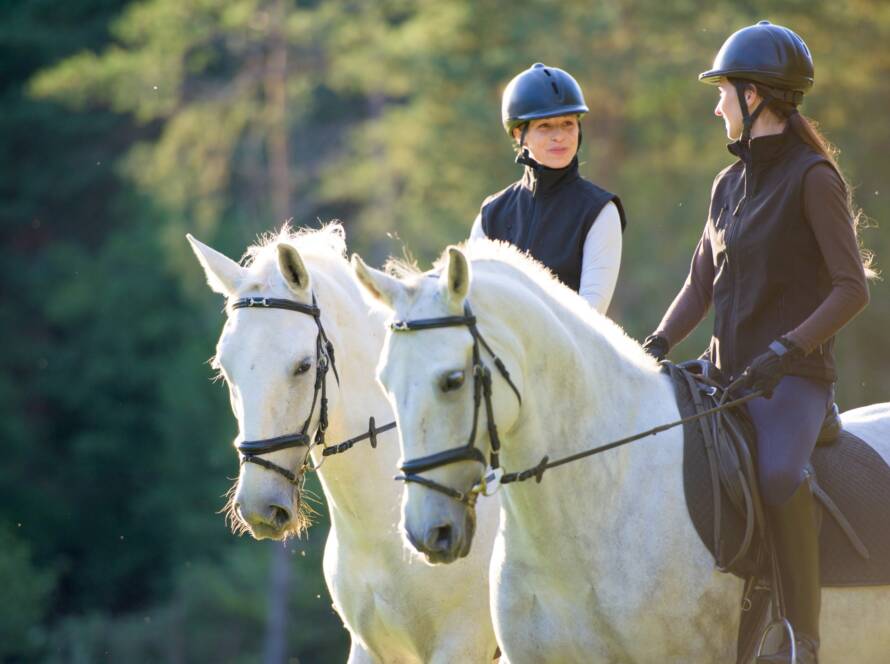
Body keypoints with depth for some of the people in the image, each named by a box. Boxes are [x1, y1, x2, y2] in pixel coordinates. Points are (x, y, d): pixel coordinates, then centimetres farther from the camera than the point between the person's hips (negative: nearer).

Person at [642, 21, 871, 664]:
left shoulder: (812, 178, -8)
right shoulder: (729, 185, 16)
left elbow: (852, 289, -12)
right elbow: (701, 285, 19)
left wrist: (786, 350, -22)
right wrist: (655, 347, 3)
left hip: (795, 375, -9)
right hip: (730, 371, 9)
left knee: (778, 474, -35)